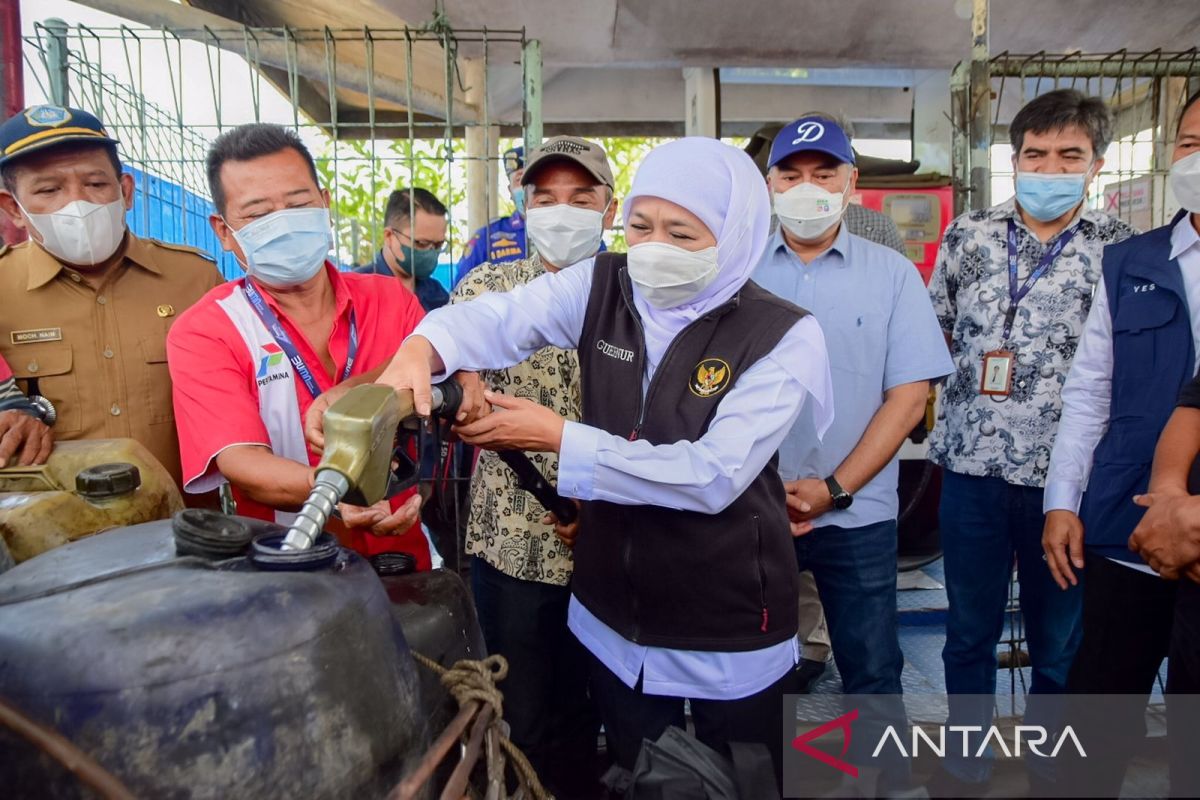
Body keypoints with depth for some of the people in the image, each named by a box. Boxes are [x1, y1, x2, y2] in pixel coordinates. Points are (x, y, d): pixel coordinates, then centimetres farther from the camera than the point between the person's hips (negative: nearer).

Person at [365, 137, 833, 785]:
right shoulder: (601, 288, -4)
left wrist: (558, 437, -25)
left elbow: (713, 475, -25)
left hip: (730, 631, -3)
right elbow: (496, 318, -20)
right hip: (615, 616, 3)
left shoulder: (783, 336, -16)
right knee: (631, 781, 24)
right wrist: (418, 351, -42)